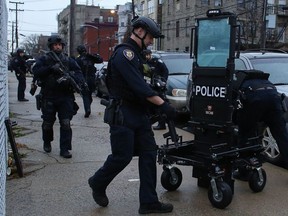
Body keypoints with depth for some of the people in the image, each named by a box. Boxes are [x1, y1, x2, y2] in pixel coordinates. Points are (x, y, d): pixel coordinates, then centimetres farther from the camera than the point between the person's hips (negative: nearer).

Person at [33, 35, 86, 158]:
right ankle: (47, 143, 38)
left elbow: (78, 73, 1)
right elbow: (36, 72, -12)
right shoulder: (44, 59, 2)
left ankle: (64, 149, 0)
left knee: (66, 123, -7)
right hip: (48, 97, 0)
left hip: (65, 97, 0)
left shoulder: (69, 60, 7)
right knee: (47, 124, 12)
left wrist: (71, 78, -21)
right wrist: (51, 68, -25)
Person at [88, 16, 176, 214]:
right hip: (123, 114, -10)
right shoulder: (124, 52, -14)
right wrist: (162, 104, -27)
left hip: (139, 113, 10)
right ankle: (98, 183, 25)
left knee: (149, 153, 4)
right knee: (123, 156, -2)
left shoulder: (135, 54, 17)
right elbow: (139, 86, -24)